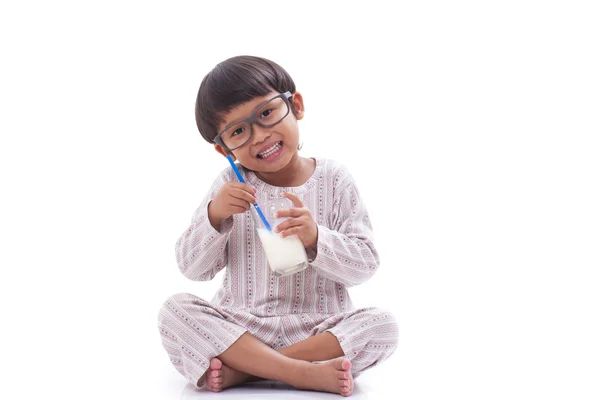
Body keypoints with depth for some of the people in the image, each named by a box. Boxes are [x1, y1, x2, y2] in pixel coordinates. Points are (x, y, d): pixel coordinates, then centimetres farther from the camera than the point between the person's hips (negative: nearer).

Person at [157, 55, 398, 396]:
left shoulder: (334, 179, 0)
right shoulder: (231, 186, 3)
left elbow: (365, 265, -4)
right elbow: (193, 269, 2)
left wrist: (316, 238, -22)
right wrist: (214, 216, -16)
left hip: (317, 328, 0)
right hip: (240, 326, 1)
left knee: (383, 326, -26)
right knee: (175, 310, -24)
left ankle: (241, 369, -26)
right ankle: (307, 373, -29)